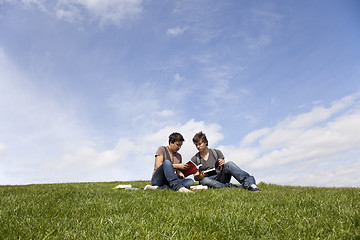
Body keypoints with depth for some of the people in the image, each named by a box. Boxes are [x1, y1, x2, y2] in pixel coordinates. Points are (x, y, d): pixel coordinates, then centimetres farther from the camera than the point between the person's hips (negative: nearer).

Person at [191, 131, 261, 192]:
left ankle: (249, 182, -45)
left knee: (229, 164, -27)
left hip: (220, 177, 1)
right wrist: (200, 176, -18)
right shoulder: (194, 159, 11)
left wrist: (222, 164, -15)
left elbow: (225, 167, 8)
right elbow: (195, 177, 5)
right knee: (204, 180, -38)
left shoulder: (216, 152, 12)